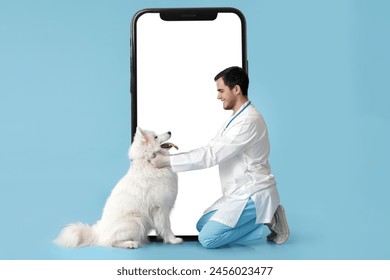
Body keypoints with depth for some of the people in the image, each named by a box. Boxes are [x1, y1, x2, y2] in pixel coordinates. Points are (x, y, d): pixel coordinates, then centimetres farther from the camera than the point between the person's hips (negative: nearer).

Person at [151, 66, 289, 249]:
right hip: (240, 192, 10)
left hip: (253, 194, -10)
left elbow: (211, 155, -23)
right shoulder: (237, 118, 12)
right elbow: (211, 149, 12)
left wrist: (168, 160, -18)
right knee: (203, 225, 10)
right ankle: (263, 218, 6)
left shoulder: (249, 120, -21)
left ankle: (266, 218, -5)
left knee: (208, 238, -14)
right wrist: (171, 154, 1)